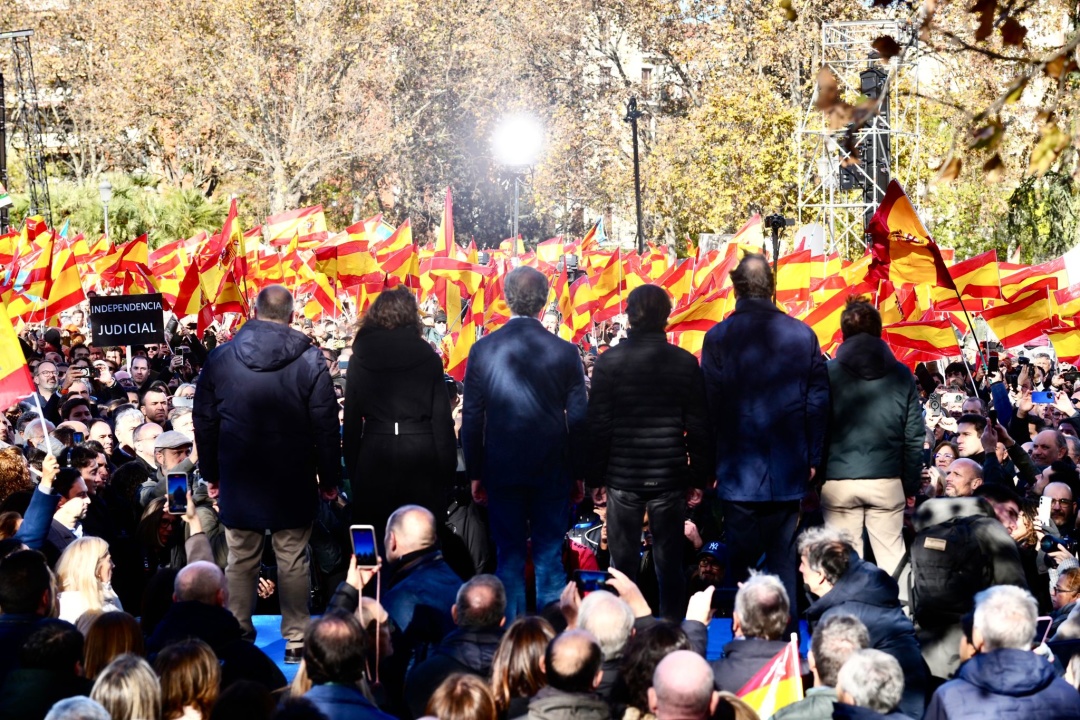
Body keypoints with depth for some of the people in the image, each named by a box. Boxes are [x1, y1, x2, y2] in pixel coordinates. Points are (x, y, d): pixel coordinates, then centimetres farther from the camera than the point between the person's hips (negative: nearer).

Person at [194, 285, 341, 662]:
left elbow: (204, 422, 6)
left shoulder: (220, 358, -1)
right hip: (293, 479, -2)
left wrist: (210, 472, 15)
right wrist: (329, 475, 3)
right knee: (292, 559, 5)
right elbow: (326, 424, -6)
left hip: (239, 476, 2)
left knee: (241, 559, 11)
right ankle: (296, 640, 9)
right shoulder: (309, 359, -7)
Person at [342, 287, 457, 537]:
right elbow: (442, 418, -1)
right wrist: (448, 470, 4)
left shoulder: (360, 357, 3)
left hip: (375, 455, 1)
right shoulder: (427, 357, 0)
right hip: (421, 456, -1)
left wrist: (351, 469, 10)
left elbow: (352, 420, 4)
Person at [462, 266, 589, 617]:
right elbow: (579, 417, -1)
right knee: (549, 558, 7)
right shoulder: (564, 351, -5)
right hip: (552, 469, 0)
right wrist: (579, 474, 8)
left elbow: (471, 418, -1)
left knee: (509, 557, 10)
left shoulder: (483, 349, -4)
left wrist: (475, 473, 8)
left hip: (501, 469, 1)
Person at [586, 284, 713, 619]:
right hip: (670, 477, 1)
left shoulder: (609, 361, -5)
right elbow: (698, 426, 1)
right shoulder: (686, 363, -2)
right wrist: (700, 476, 9)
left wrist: (595, 476, 3)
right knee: (669, 561, 6)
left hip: (623, 476, -1)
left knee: (623, 561, 6)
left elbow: (598, 424, -4)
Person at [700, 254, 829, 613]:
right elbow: (819, 401, 2)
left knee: (740, 560, 4)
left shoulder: (718, 337, -8)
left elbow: (710, 405, -6)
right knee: (784, 562, 10)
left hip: (739, 473, -2)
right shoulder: (803, 335, -1)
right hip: (788, 472, 2)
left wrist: (710, 463, 3)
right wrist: (812, 458, 10)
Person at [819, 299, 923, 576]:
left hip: (838, 482, -1)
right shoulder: (900, 374, 4)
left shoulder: (828, 373, -1)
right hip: (886, 481, 1)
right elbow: (915, 436, 4)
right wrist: (911, 485, 11)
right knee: (892, 558, 7)